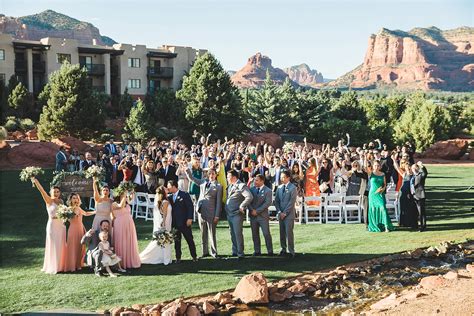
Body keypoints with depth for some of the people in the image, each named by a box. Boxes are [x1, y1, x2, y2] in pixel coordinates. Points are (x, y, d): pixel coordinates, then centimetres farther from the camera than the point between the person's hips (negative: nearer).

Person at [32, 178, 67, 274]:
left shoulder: (61, 201, 10)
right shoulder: (49, 201, -5)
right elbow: (42, 191, -17)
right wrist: (36, 181, -28)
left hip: (61, 225, 5)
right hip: (52, 224, -5)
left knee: (61, 245, 8)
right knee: (53, 245, -1)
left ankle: (61, 265, 18)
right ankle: (53, 267, 6)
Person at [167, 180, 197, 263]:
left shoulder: (185, 195, -5)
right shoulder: (169, 197, 9)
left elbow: (190, 207, -9)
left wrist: (190, 218, -15)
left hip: (184, 222, -4)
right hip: (174, 223, 4)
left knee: (190, 240, 5)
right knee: (176, 241, 8)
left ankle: (194, 256, 15)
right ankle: (178, 258, 16)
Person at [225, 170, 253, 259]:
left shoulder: (241, 186, -11)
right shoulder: (230, 186, 15)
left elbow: (249, 197, -22)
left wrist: (241, 207, -18)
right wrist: (226, 208, 14)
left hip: (237, 214, -8)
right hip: (229, 214, 8)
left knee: (238, 233, -7)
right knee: (232, 234, 13)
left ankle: (240, 253, -1)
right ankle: (234, 252, 21)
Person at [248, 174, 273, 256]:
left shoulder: (268, 191, -3)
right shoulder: (252, 189, 9)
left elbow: (267, 203, -11)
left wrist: (257, 211, -15)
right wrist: (252, 210, -12)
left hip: (263, 215, -4)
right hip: (253, 215, 4)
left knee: (266, 233, -2)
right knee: (255, 234, 7)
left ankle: (270, 251, 6)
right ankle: (257, 251, 14)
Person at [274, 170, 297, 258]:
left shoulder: (292, 188, -5)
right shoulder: (279, 188, 12)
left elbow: (292, 202, -10)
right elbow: (276, 201, 11)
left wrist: (285, 213, -12)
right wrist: (279, 212, -2)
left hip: (289, 214, -5)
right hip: (281, 214, 5)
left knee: (289, 232, -8)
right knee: (282, 232, 7)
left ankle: (291, 251, -3)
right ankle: (283, 249, 15)